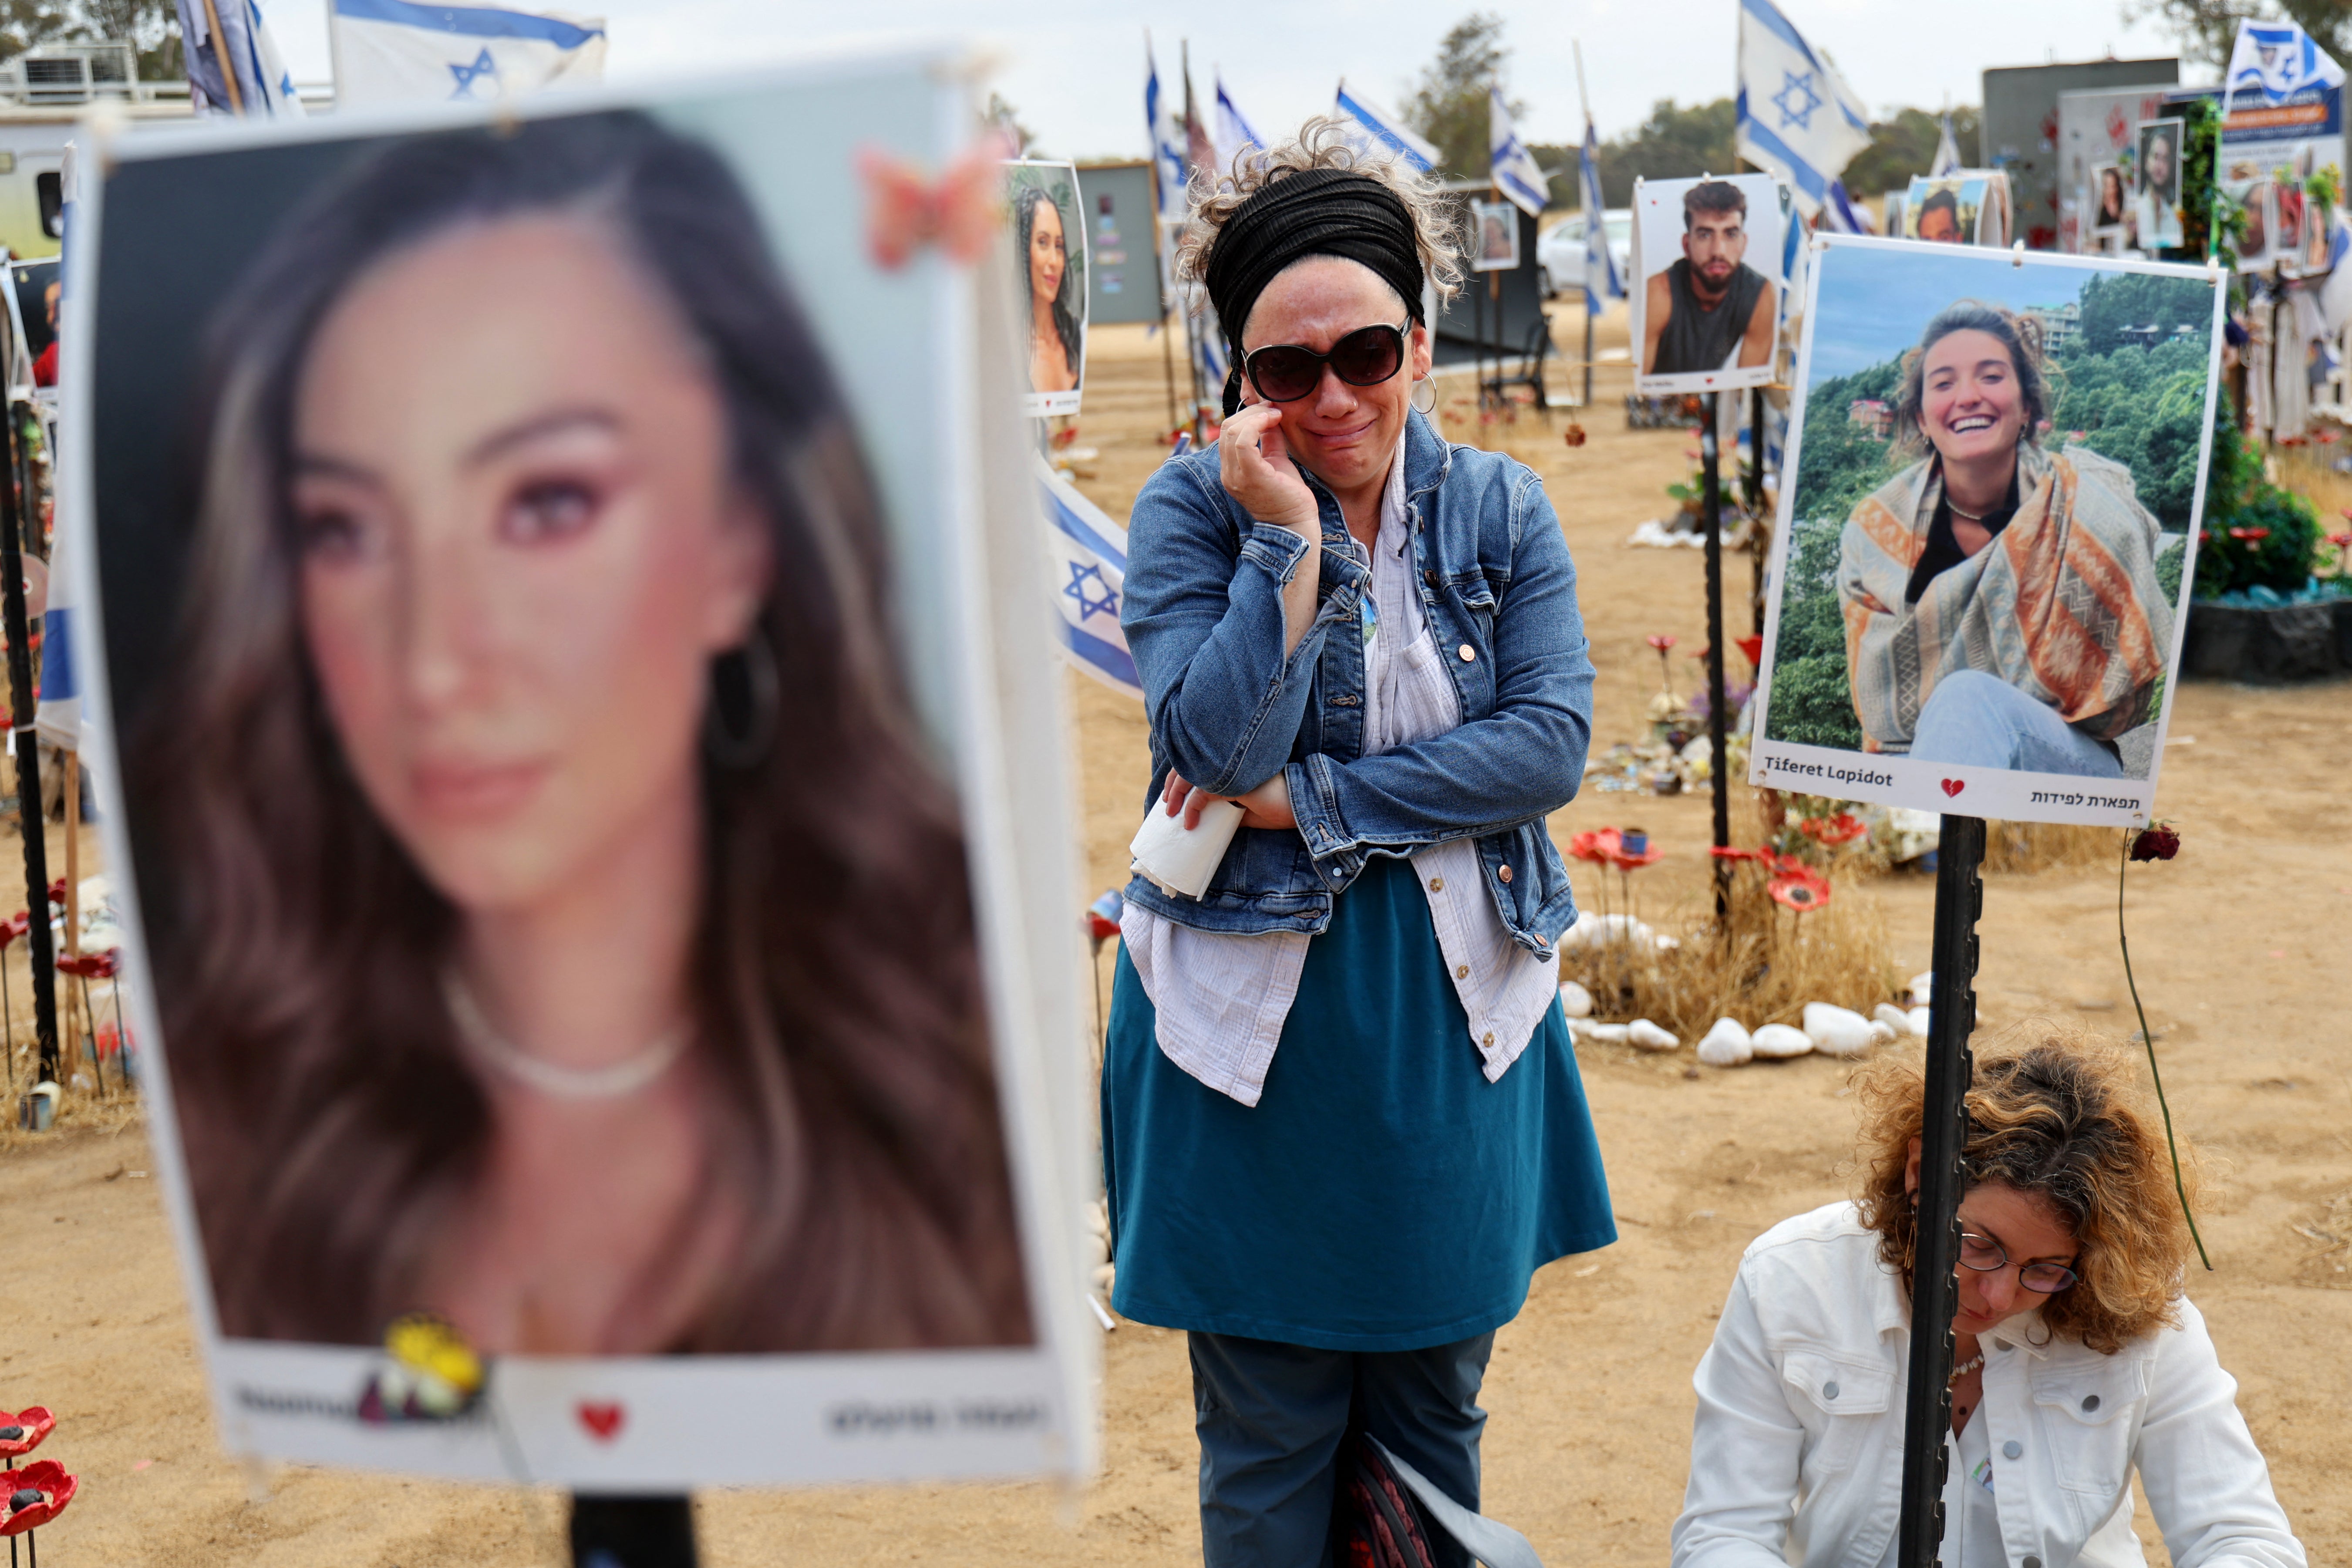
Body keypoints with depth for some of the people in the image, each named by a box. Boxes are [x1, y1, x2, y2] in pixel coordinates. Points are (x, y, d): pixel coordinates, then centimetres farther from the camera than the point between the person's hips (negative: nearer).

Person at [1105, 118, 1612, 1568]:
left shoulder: (1500, 511, 1)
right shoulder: (1192, 509, -6)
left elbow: (1553, 744, -11)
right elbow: (1218, 746, -20)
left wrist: (1311, 799, -16)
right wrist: (1290, 537, -23)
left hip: (1457, 1020, 3)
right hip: (1255, 1023, -2)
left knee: (1435, 1422, 17)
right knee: (1268, 1444, 10)